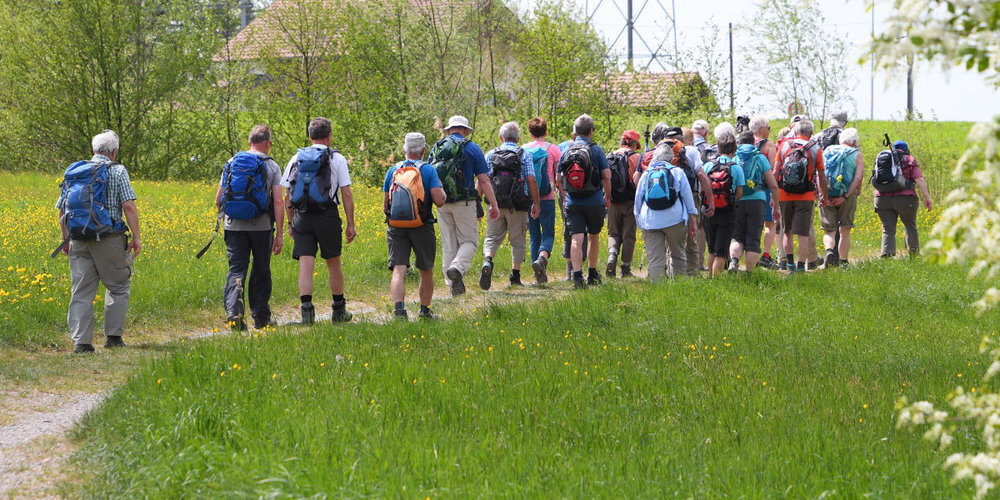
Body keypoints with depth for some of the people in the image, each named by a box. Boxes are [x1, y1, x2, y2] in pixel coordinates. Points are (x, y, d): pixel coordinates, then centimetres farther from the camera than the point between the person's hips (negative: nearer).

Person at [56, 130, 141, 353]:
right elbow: (128, 206, -10)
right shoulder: (117, 171, -1)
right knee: (118, 287, 10)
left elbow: (62, 211, 16)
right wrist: (136, 237, -6)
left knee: (81, 291, 4)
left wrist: (66, 239, 25)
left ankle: (81, 341, -2)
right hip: (108, 238, -4)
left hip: (78, 240, 4)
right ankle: (113, 336, 7)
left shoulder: (73, 172, 14)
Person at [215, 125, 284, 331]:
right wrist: (280, 233, -5)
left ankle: (233, 310, -23)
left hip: (234, 226, 2)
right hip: (261, 226, -1)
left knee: (236, 270, -1)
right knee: (261, 272, 12)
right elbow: (278, 202, -8)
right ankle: (261, 318, 18)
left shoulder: (232, 163, 8)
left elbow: (218, 200, 10)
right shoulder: (272, 167, -1)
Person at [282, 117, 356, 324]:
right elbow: (346, 194, -4)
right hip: (327, 217, -2)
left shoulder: (296, 159, 9)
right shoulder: (337, 159, 0)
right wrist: (351, 225, 1)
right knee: (333, 264, 12)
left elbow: (288, 196, 9)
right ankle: (339, 311, 23)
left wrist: (290, 223, 17)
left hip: (302, 218, 2)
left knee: (305, 265, -4)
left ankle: (306, 307, -20)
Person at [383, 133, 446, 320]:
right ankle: (425, 311, 30)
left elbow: (385, 206, 9)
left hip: (396, 228, 1)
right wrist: (440, 188, 9)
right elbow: (439, 201, -12)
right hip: (422, 228, -1)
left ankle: (399, 309, -30)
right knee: (426, 271, 17)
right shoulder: (428, 170, -4)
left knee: (399, 271, -8)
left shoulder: (393, 171, 6)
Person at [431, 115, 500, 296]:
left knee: (449, 245, 10)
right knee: (469, 241, 2)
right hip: (464, 202, -4)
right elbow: (483, 181, -4)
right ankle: (457, 268, -26)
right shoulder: (473, 149, -1)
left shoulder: (436, 149, 9)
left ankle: (453, 285, 9)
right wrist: (494, 205, 2)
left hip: (442, 204, 4)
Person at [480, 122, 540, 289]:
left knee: (492, 237, 5)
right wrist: (536, 203, 1)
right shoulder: (524, 155, 1)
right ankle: (515, 275, 12)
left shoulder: (490, 155, 6)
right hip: (517, 206, -1)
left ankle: (487, 261, -24)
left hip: (496, 204, 1)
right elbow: (531, 180, -7)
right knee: (517, 240, 11)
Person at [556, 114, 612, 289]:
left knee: (576, 239, -6)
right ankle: (592, 274, 27)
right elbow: (606, 176, -7)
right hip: (594, 202, -1)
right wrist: (608, 197, 9)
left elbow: (558, 178, 7)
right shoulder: (596, 150, -5)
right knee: (594, 237, 17)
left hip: (572, 203, 1)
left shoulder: (567, 151, 4)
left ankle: (577, 275, -20)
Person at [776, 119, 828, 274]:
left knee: (787, 232, 17)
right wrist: (824, 196, 19)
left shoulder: (784, 145, 5)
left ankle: (789, 261, 15)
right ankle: (801, 266, -4)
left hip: (785, 195, 2)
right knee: (803, 234, 0)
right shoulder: (815, 149, 1)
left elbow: (775, 172, 3)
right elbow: (822, 177, 5)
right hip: (806, 196, -2)